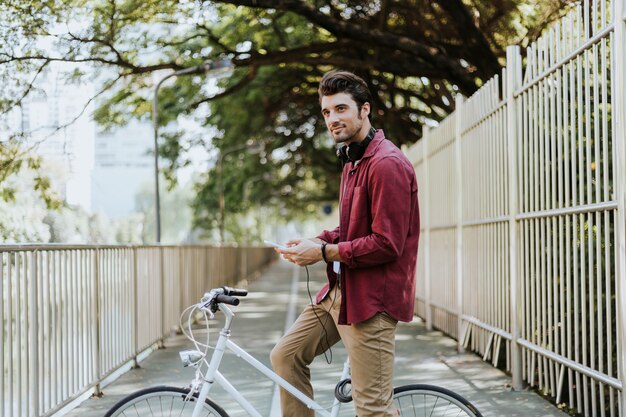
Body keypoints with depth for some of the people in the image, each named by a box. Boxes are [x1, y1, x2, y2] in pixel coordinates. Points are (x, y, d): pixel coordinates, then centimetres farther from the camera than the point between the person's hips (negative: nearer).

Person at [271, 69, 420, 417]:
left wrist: (325, 253, -15)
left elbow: (386, 244, -21)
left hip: (371, 297, -10)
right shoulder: (353, 160, 16)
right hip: (339, 291, 10)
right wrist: (319, 241, 6)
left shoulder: (386, 164, -16)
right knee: (285, 356, 12)